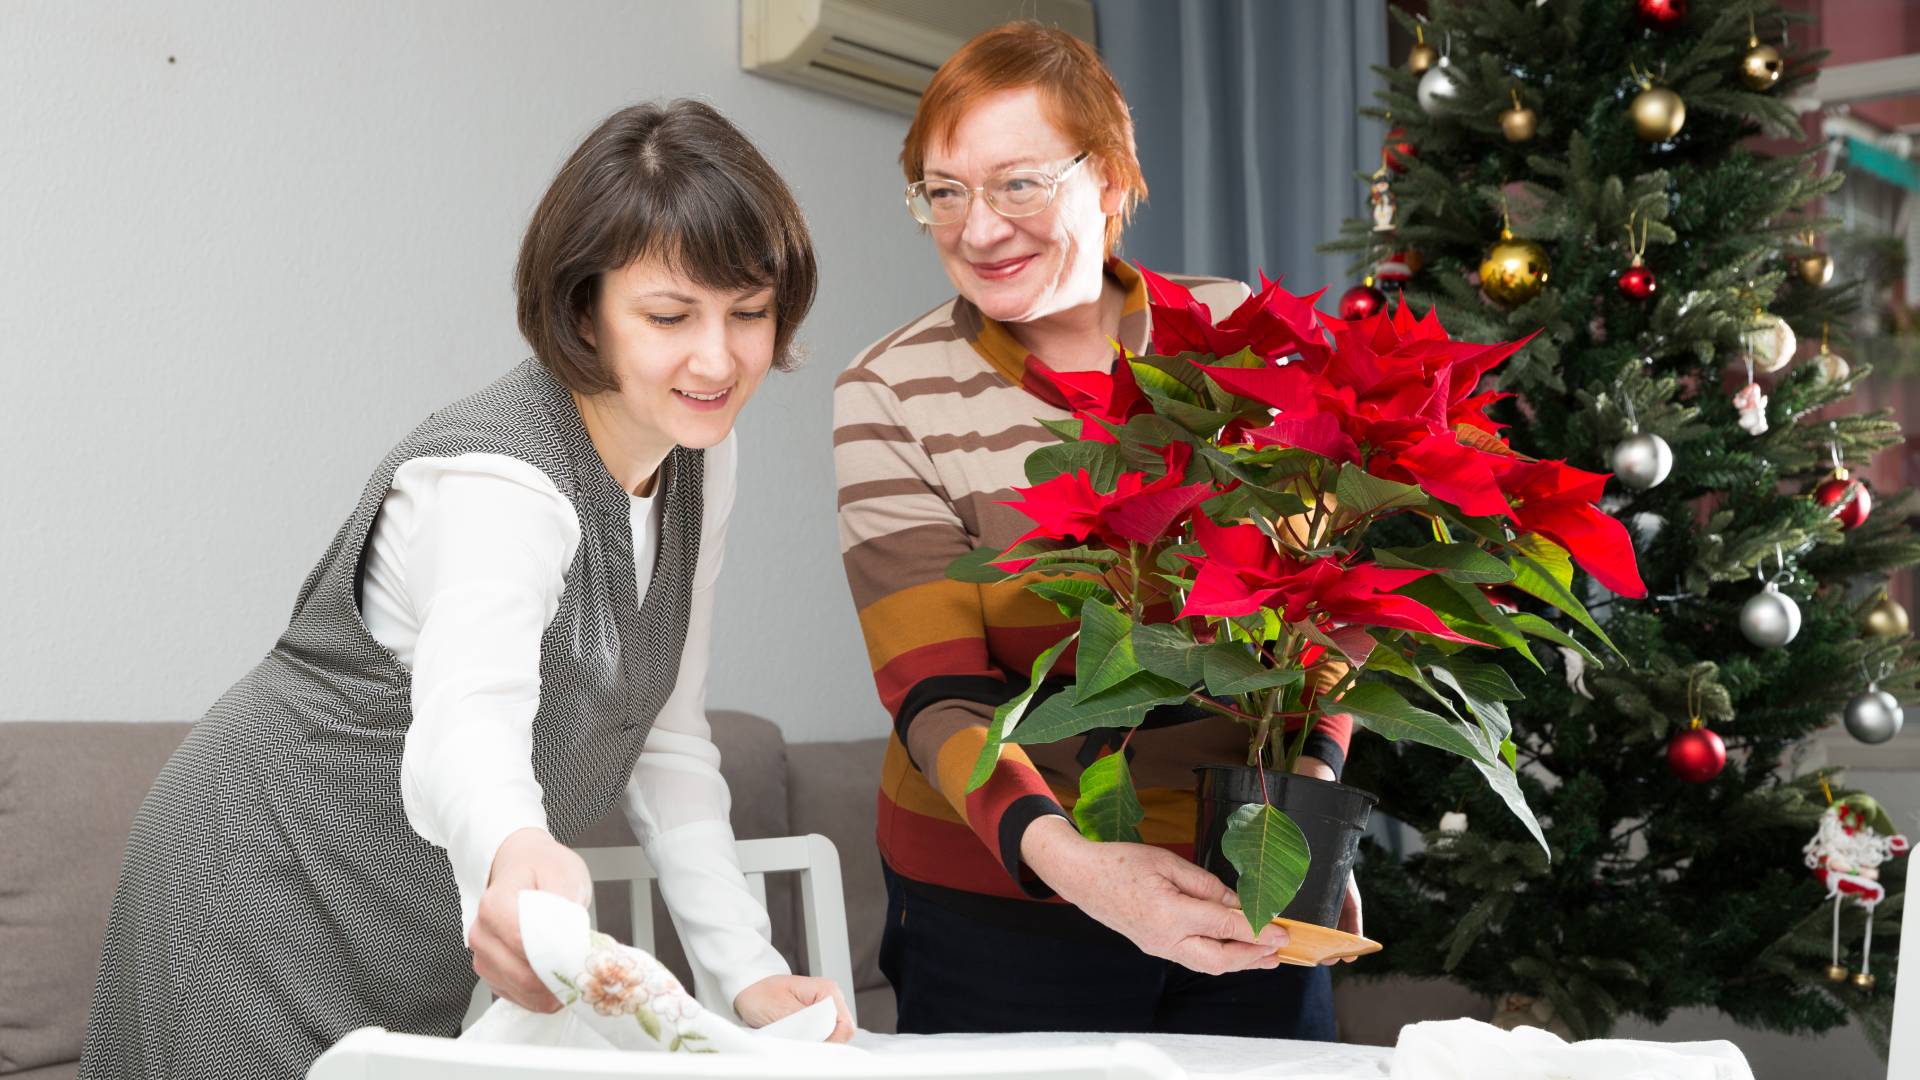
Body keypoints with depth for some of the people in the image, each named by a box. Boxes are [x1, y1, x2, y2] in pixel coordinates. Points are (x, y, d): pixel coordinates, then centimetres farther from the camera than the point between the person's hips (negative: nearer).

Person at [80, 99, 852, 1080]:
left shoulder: (700, 455, -3)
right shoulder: (499, 479, -28)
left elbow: (666, 737, 1)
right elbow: (467, 719, -47)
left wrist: (747, 975, -7)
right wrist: (512, 855, -69)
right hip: (269, 895, -7)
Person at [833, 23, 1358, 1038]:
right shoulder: (891, 397, -10)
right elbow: (936, 697, -16)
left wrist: (1310, 776, -16)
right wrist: (1067, 858, -33)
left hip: (1243, 896, 2)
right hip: (999, 905, -2)